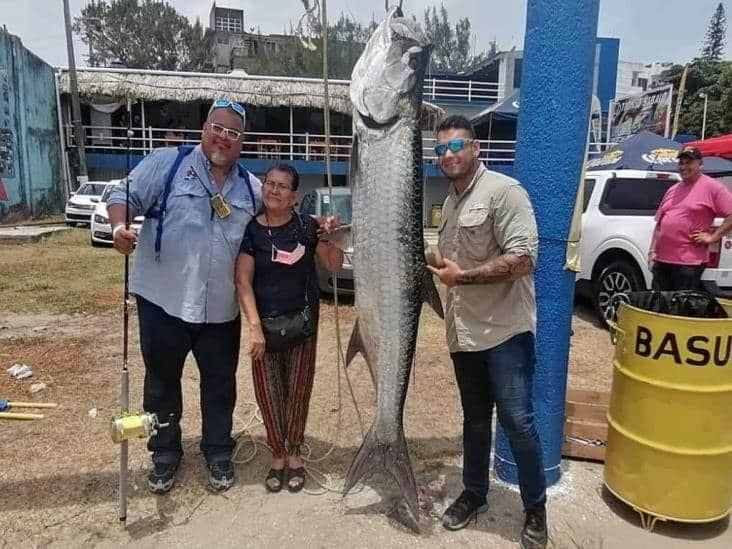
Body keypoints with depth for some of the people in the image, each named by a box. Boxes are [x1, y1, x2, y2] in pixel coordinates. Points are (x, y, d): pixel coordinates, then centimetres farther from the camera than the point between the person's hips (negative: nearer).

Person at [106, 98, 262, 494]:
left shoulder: (251, 188, 9)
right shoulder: (166, 163, -3)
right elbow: (122, 197, -4)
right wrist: (120, 227, -25)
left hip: (222, 309, 3)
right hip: (163, 301, -2)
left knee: (220, 383, 12)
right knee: (162, 380, 12)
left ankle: (218, 453, 32)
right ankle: (165, 454, 32)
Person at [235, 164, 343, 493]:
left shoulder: (306, 226, -2)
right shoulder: (251, 230, -6)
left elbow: (334, 265, 4)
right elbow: (243, 281, -10)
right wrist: (254, 326, -19)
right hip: (265, 321, -1)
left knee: (298, 388, 9)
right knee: (268, 391, 5)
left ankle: (294, 453, 28)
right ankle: (277, 455, 25)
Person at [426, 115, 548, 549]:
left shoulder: (504, 191, -11)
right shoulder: (450, 202, 14)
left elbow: (523, 259, -20)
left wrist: (462, 276, -17)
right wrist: (427, 259, 6)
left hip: (505, 332, -7)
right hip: (464, 332, 7)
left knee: (517, 423, -1)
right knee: (475, 420, 18)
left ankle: (536, 508, 21)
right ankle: (474, 494, 35)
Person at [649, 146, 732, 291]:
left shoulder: (712, 187, -3)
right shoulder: (672, 190, 17)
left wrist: (712, 237, -12)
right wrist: (652, 250, 10)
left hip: (689, 263, -6)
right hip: (661, 260, 6)